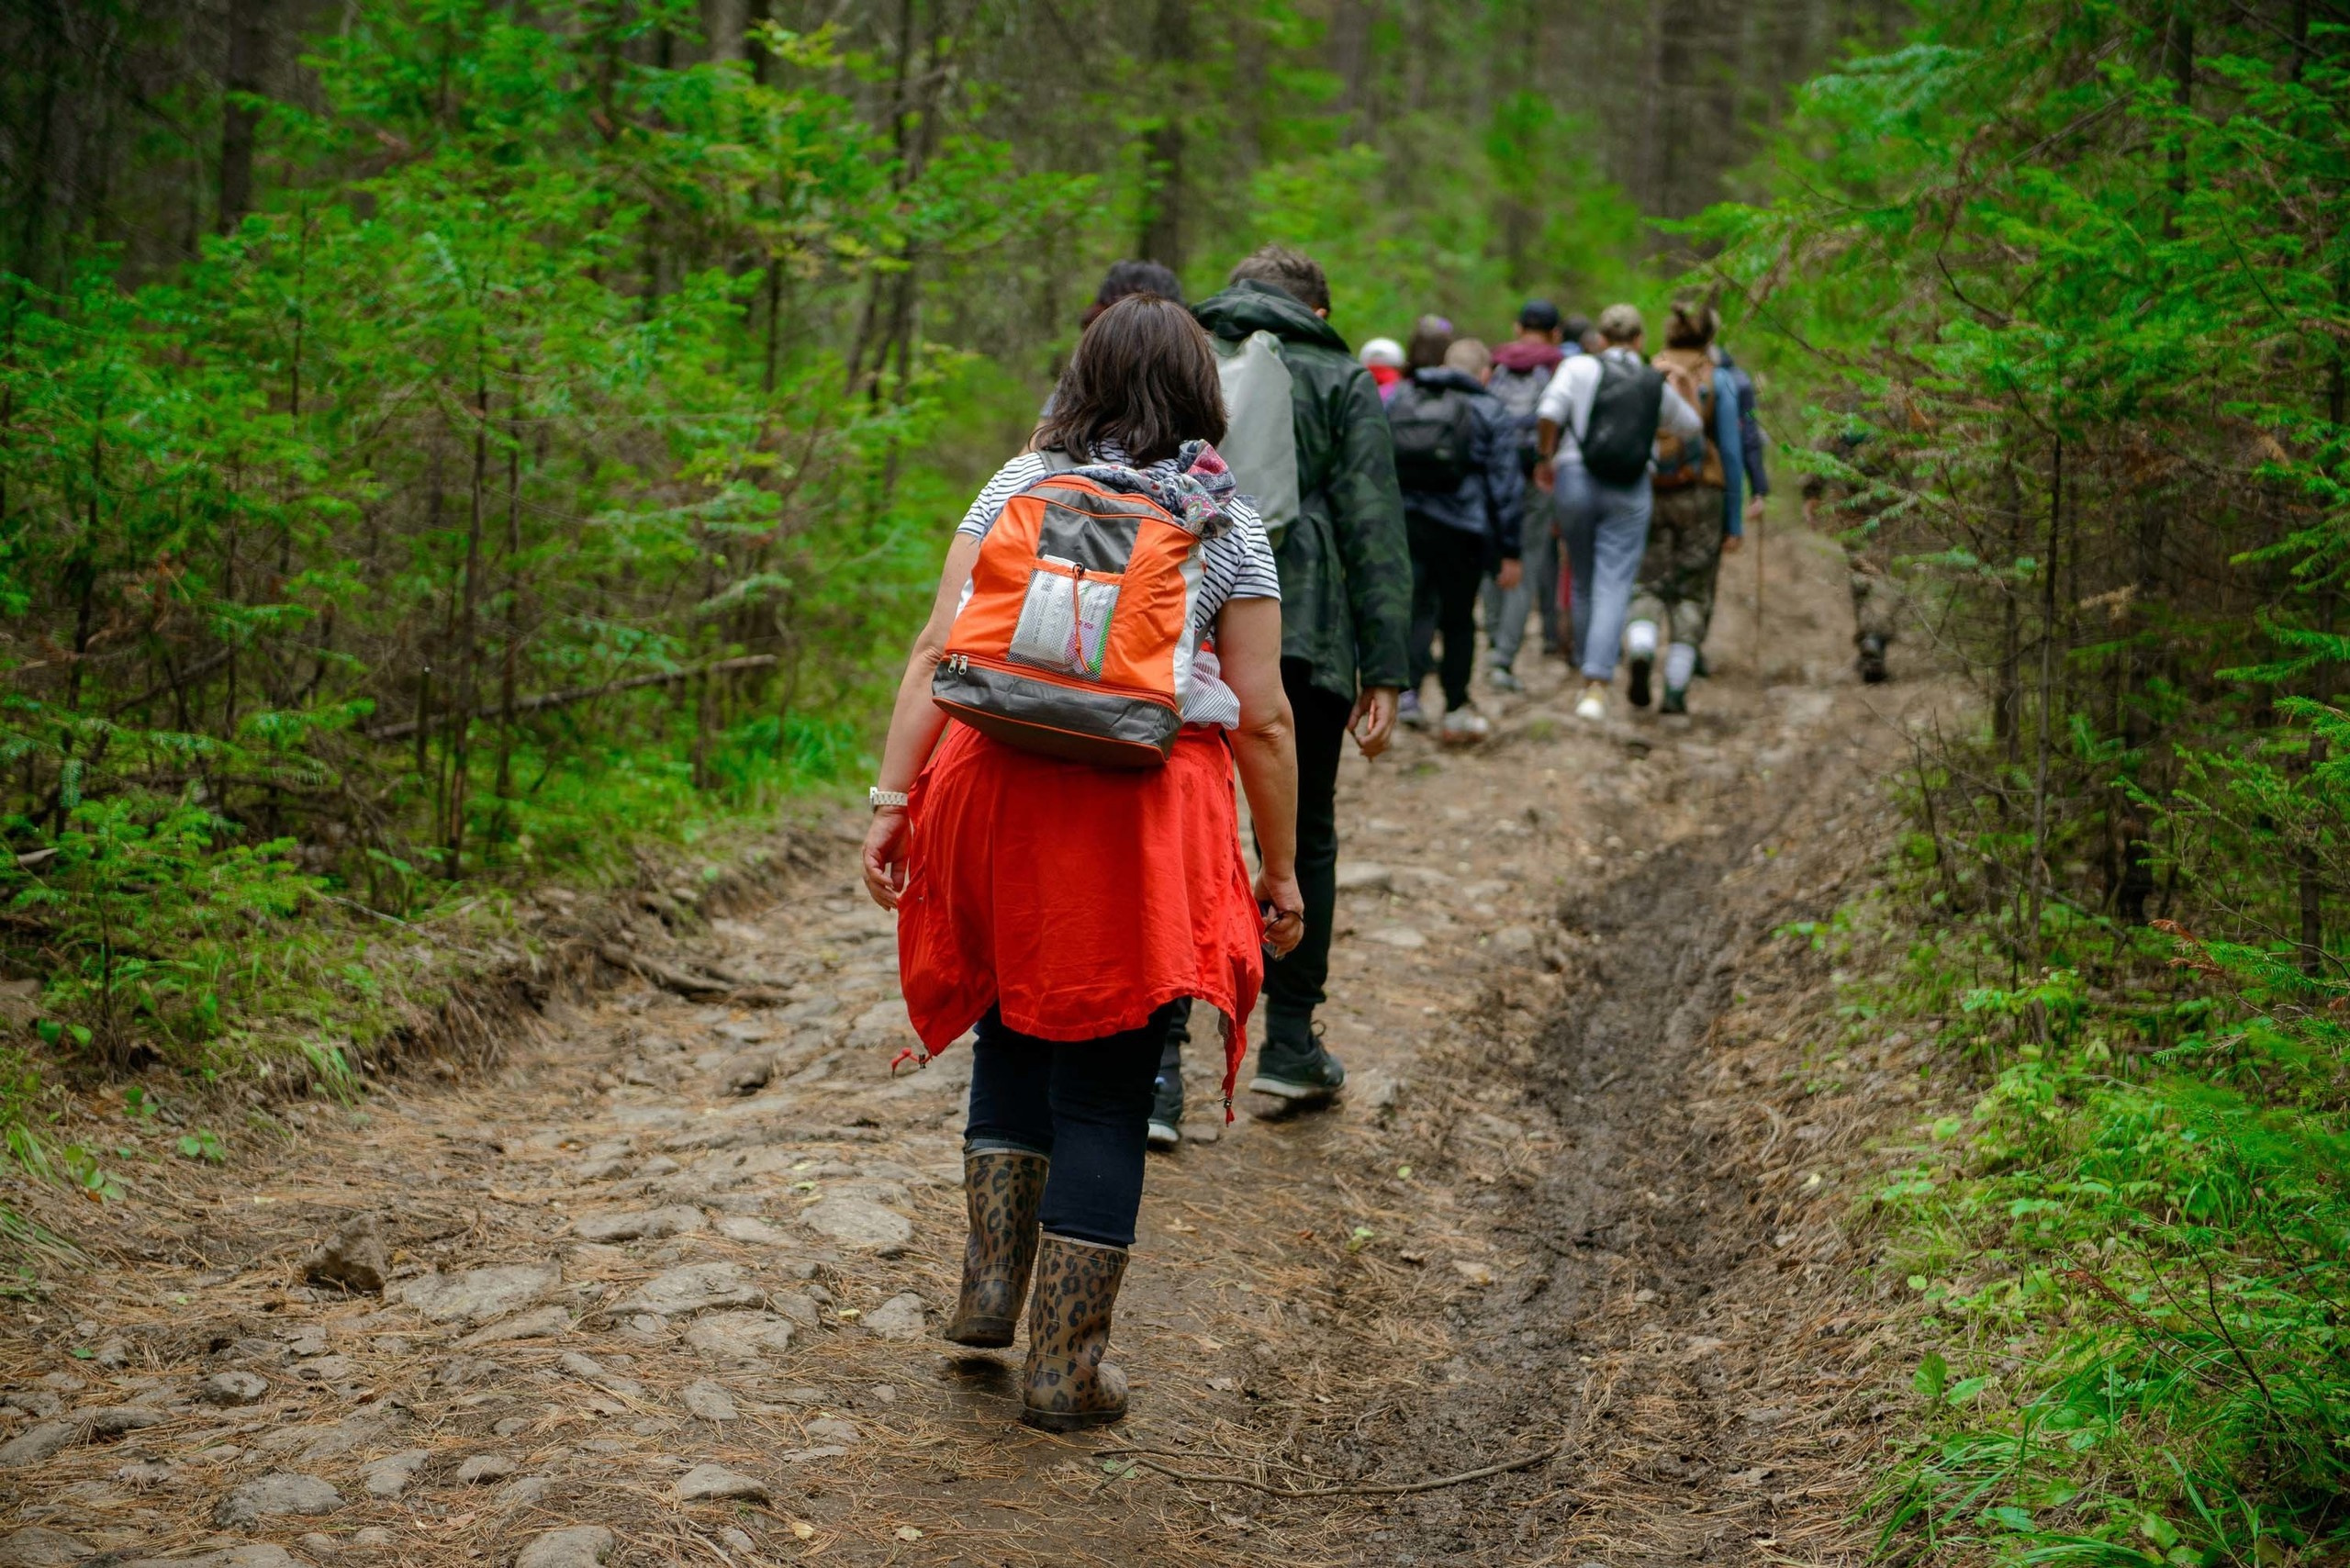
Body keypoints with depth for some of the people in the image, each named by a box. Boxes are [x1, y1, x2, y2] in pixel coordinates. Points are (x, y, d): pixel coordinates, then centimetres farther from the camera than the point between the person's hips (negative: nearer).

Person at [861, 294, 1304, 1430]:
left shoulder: (1017, 488, 9)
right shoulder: (1227, 525, 4)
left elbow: (937, 652, 0)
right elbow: (1262, 718, 1)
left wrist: (893, 800, 1)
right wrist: (1280, 869, 8)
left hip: (1001, 788, 2)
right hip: (1149, 815, -2)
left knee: (1013, 1031, 25)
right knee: (1104, 1087, 6)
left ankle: (990, 1280, 19)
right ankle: (1064, 1365, 12)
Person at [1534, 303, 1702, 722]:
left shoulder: (1580, 368, 0)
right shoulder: (1656, 385, 9)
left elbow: (1549, 413, -14)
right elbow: (1693, 428, 23)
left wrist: (1547, 458, 1)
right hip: (1629, 493, 0)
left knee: (1584, 584, 14)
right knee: (1613, 588, -4)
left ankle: (1589, 676, 24)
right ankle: (1597, 686, -16)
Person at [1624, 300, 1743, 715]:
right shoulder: (1717, 383, -1)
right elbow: (1731, 454, -4)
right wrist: (1735, 522, 0)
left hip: (1650, 494, 1)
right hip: (1700, 496, -1)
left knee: (1648, 588, 8)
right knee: (1692, 595, 8)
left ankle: (1639, 654, -23)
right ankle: (1675, 690, 1)